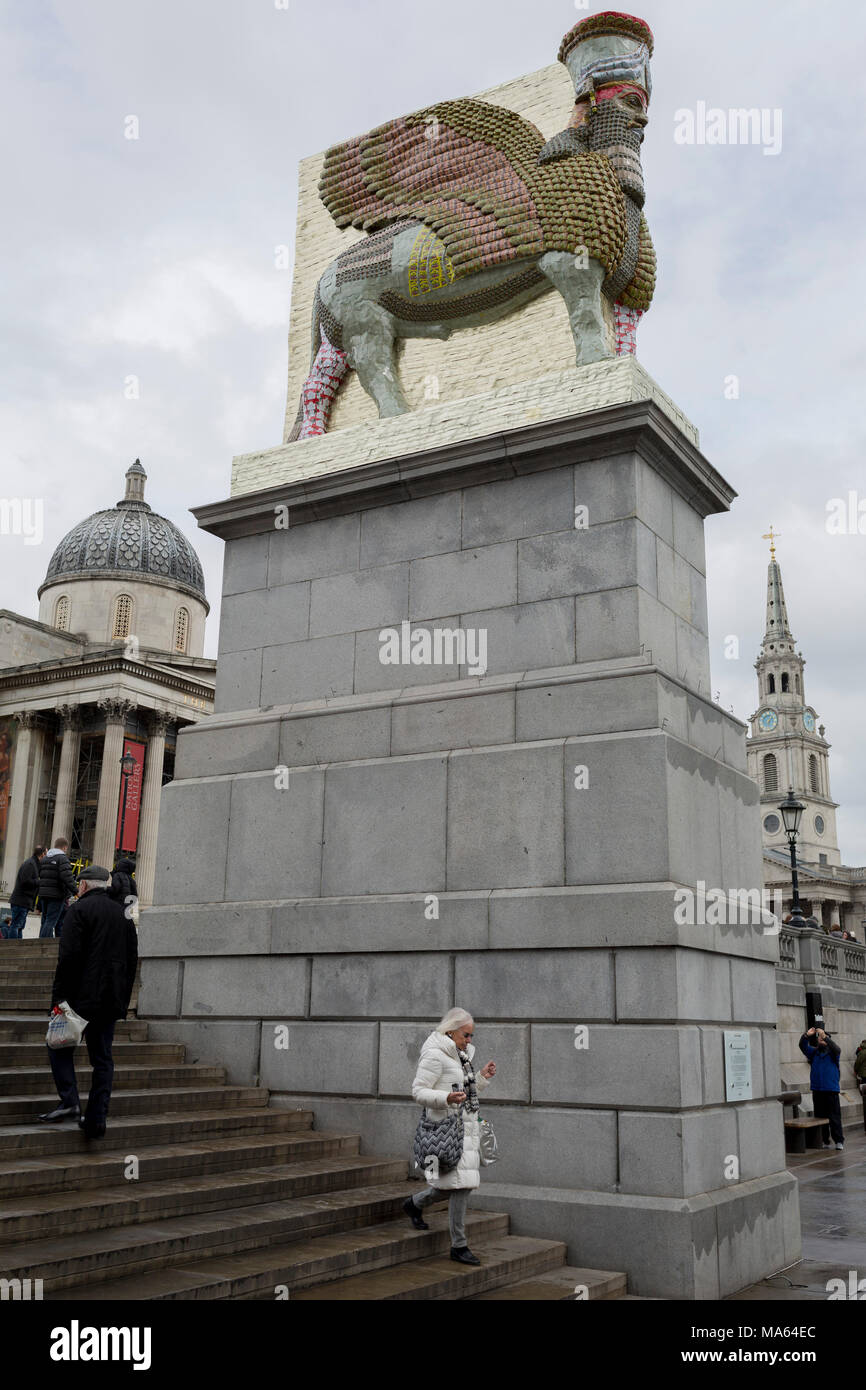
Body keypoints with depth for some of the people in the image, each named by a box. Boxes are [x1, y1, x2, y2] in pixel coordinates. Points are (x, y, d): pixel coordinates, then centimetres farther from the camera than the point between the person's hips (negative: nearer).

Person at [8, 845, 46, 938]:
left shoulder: (34, 864, 20)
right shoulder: (29, 864, -12)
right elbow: (25, 881, -21)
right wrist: (39, 882, -12)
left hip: (24, 902, 10)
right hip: (21, 901, -10)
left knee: (20, 926, 11)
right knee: (16, 925, -11)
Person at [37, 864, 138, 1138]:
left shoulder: (80, 909, -5)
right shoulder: (124, 915, 14)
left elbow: (69, 956, -14)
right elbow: (132, 960, 15)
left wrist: (58, 997, -11)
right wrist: (123, 1000, 18)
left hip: (82, 997, -6)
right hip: (112, 1002, 6)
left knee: (60, 1047, 8)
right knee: (102, 1058, 8)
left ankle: (69, 1102, -7)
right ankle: (96, 1118, 6)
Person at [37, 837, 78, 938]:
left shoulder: (44, 859, 16)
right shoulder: (62, 858, -10)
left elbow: (40, 876, 19)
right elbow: (67, 878, -19)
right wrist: (76, 891, -16)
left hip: (43, 893, 8)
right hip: (57, 895, -8)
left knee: (45, 921, 14)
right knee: (51, 921, -7)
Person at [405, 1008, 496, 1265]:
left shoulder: (461, 1054, 16)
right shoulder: (435, 1055, -13)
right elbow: (418, 1092, -16)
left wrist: (482, 1077, 9)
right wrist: (446, 1098, -30)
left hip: (466, 1126, 9)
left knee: (461, 1182, 12)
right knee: (461, 1185, -10)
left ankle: (414, 1204, 34)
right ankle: (459, 1246, 2)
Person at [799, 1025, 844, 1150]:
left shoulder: (832, 1052, 2)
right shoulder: (814, 1052, 11)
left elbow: (836, 1048, -19)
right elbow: (803, 1046, -2)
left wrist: (825, 1037, -31)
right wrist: (806, 1035, -20)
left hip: (831, 1089, -4)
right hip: (817, 1089, 4)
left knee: (834, 1116, -5)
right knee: (820, 1116, 7)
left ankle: (839, 1140, 0)